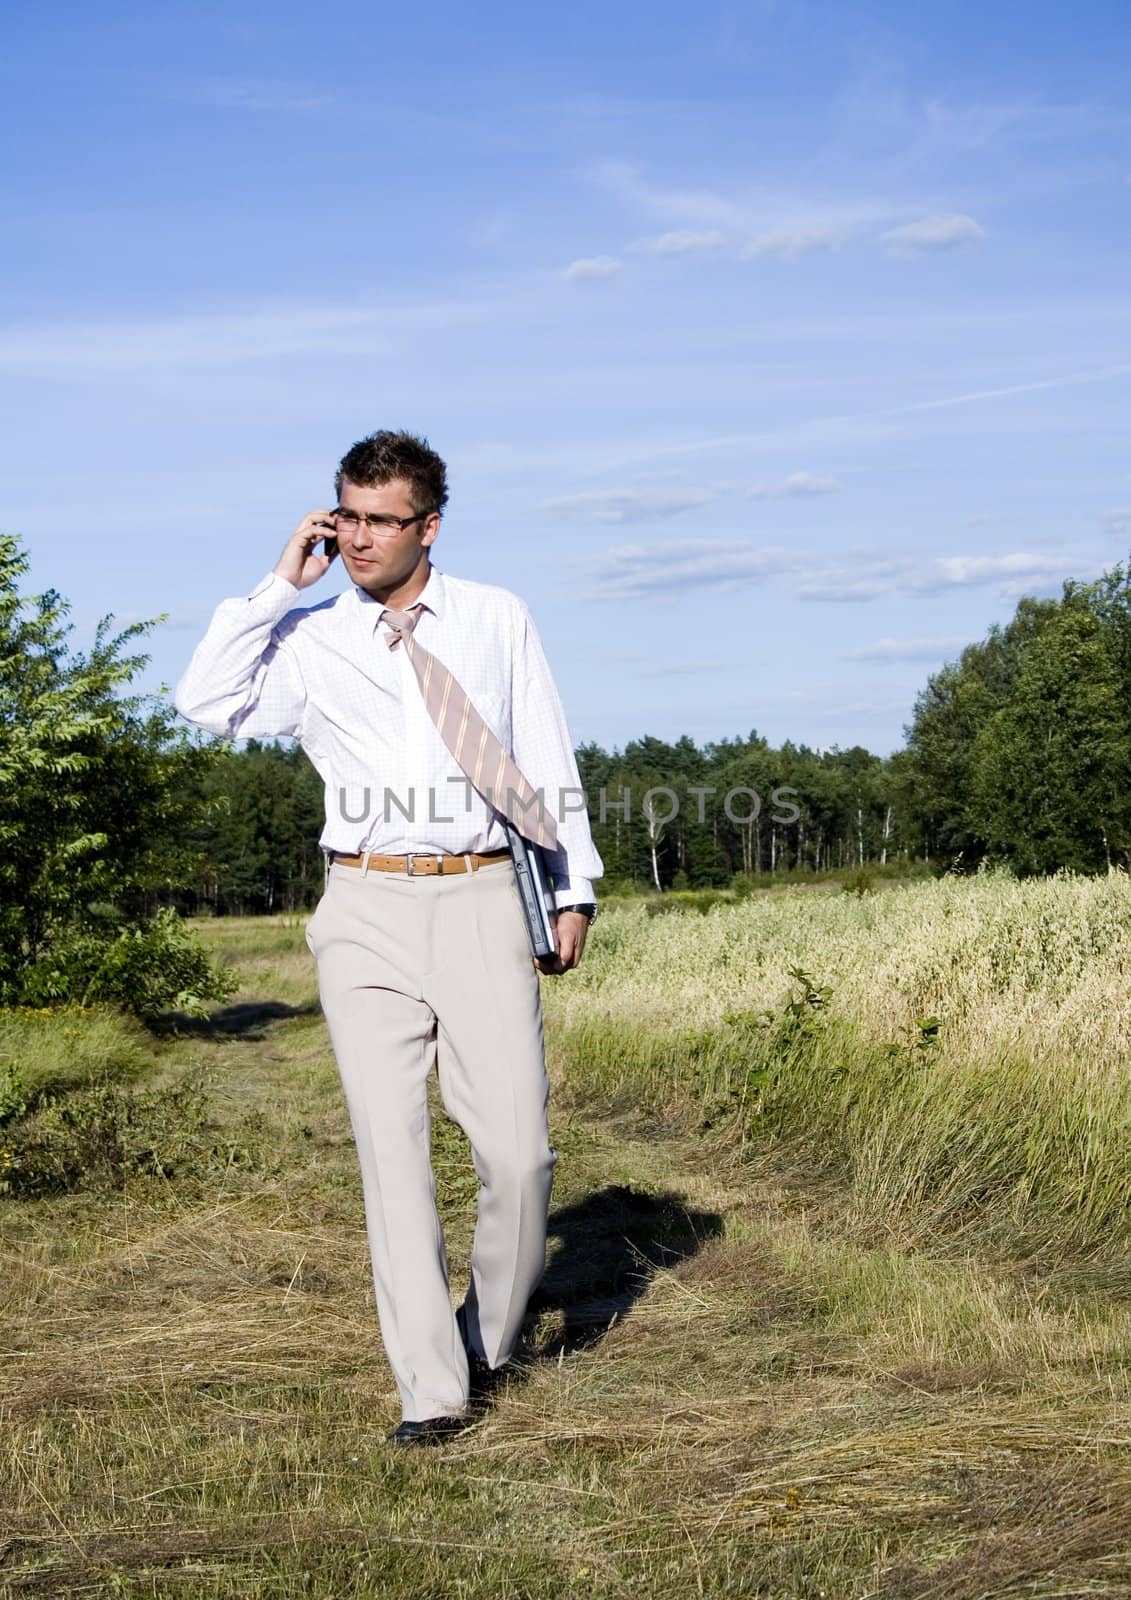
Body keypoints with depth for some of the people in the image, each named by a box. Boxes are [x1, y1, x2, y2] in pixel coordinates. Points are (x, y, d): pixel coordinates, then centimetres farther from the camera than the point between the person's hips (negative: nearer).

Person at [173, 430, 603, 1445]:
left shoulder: (498, 620, 11)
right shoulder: (312, 641, 9)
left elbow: (548, 761, 14)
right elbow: (207, 704, -6)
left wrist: (575, 890, 11)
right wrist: (281, 584, -2)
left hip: (482, 902, 0)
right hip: (367, 911, 0)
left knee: (518, 1150, -3)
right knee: (393, 1151, -4)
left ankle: (492, 1338, 22)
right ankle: (432, 1390, 1)